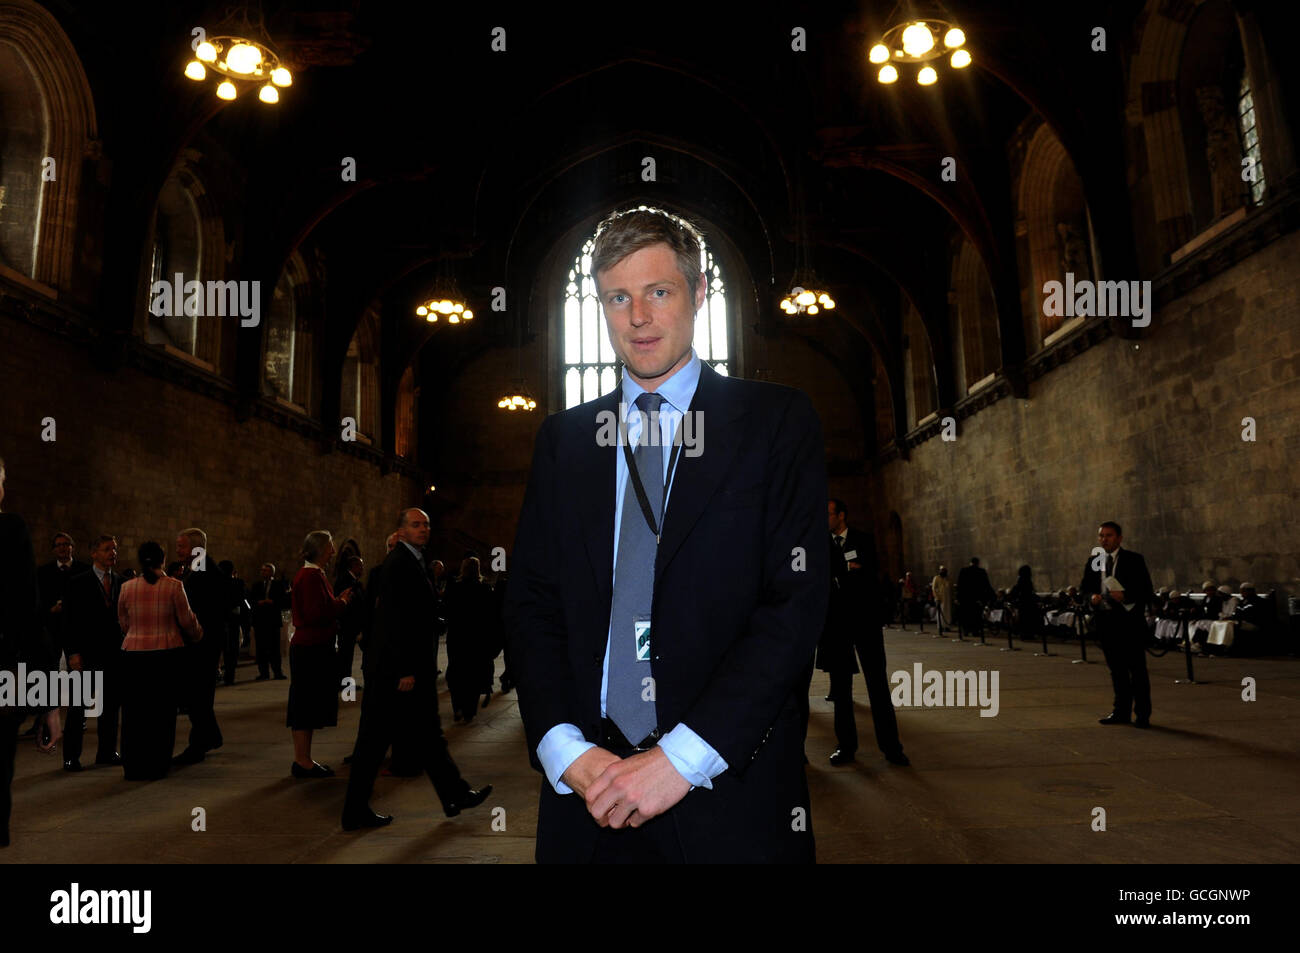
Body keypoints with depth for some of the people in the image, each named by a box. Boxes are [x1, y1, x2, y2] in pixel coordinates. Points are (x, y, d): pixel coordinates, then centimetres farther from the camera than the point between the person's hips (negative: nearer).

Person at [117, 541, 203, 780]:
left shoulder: (127, 588, 1)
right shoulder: (174, 586, -7)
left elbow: (123, 623, 11)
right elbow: (187, 620, -2)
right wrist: (197, 636, 18)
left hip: (134, 654, 2)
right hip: (167, 654, -2)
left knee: (135, 712, 11)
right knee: (162, 712, 8)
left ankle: (133, 766, 19)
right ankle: (156, 766, 14)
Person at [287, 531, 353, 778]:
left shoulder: (311, 574, 16)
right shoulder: (311, 576, -16)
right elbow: (316, 613, -23)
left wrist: (338, 601, 8)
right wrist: (342, 602, -11)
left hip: (312, 648, 11)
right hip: (312, 649, -11)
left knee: (307, 707, 14)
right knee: (307, 705, -4)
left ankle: (303, 760, 21)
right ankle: (303, 761, 3)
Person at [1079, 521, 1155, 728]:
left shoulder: (1134, 560, -3)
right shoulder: (1093, 561, 10)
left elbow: (1147, 591, -7)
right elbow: (1084, 587, 14)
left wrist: (1125, 597, -22)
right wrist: (1092, 596, -8)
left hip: (1130, 620, -5)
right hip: (1106, 621, 5)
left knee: (1137, 668, -1)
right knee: (1116, 669, 12)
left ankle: (1142, 714, 6)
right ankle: (1122, 711, 21)